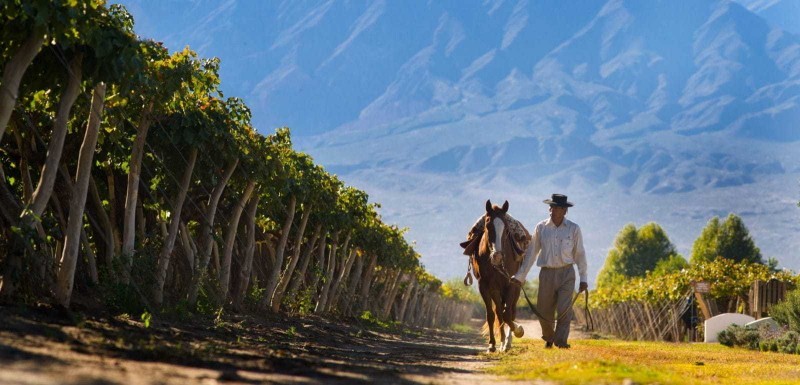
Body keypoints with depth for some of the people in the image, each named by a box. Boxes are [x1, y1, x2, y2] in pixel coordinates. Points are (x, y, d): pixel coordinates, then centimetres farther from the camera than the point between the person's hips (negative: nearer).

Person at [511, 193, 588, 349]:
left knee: (565, 309, -13)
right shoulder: (541, 227, 2)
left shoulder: (573, 229, 0)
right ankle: (548, 339, 31)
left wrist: (583, 278, 1)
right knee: (544, 312, 6)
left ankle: (561, 341, -7)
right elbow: (531, 252, 8)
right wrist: (520, 276, 8)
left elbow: (580, 254, 5)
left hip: (566, 273, -1)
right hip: (547, 273, 1)